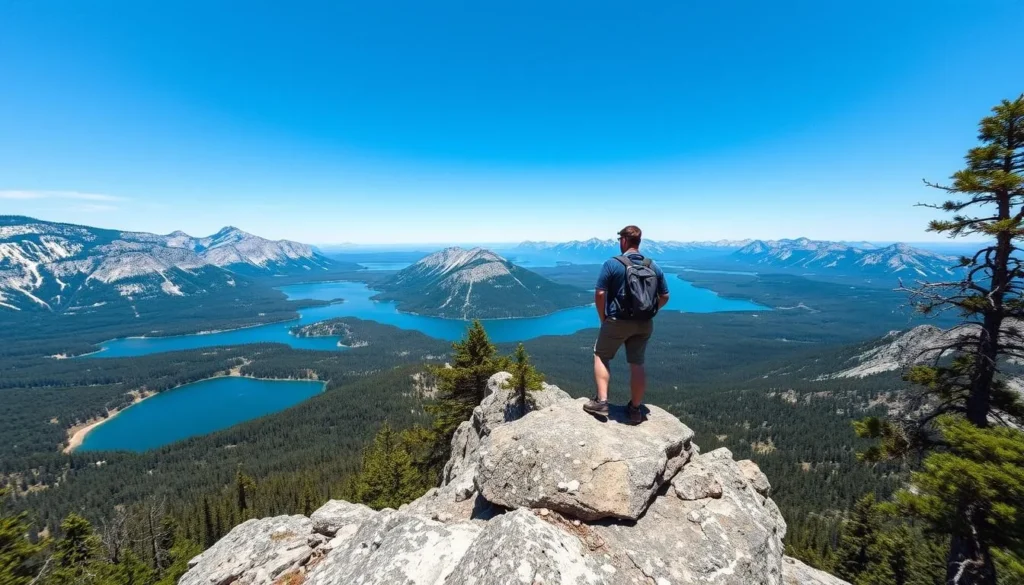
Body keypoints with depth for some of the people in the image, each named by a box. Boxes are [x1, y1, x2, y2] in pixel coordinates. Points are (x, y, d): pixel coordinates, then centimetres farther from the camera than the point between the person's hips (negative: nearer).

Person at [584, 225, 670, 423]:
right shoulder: (653, 266, 4)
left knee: (601, 357, 14)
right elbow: (665, 297, 9)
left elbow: (600, 294, -14)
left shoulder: (612, 264, -11)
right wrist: (647, 313, 17)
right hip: (644, 324, 5)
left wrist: (603, 318, -1)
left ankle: (601, 402, 9)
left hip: (618, 321, -4)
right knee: (637, 364, 13)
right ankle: (636, 409, 23)